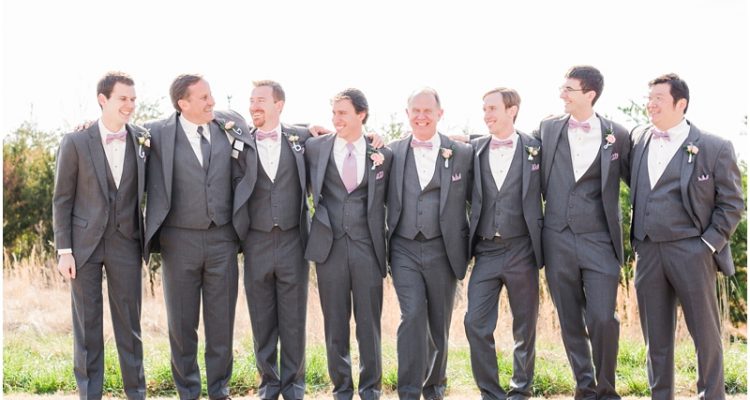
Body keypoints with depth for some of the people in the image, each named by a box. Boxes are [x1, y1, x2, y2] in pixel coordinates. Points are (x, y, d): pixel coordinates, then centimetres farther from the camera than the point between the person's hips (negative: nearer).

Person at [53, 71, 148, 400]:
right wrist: (64, 250, -6)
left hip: (126, 243, 2)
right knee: (86, 323, 6)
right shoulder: (75, 143, -4)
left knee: (129, 321, 6)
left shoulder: (144, 140, 2)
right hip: (84, 243, -1)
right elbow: (62, 200, -1)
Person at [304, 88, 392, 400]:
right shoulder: (316, 147, 4)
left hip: (367, 246, -1)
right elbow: (309, 189, 12)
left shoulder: (381, 153, 3)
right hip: (329, 245, 1)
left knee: (369, 322, 3)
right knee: (335, 324, 7)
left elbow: (381, 200, 10)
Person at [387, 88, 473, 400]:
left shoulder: (462, 154, 3)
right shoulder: (392, 152, 5)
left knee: (439, 324, 9)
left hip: (443, 251, 1)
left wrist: (466, 245, 3)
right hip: (404, 249, 0)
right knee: (413, 316, -13)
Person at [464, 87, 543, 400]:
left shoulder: (534, 148, 1)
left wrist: (543, 242, -1)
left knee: (525, 327, 6)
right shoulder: (475, 149, 6)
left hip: (522, 251, -2)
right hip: (486, 251, 2)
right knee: (476, 323, -5)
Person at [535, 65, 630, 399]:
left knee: (603, 319, -8)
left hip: (599, 241, -2)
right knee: (570, 321, 7)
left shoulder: (617, 135, 0)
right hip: (558, 240, 2)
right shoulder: (547, 128, 5)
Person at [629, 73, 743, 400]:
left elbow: (731, 203, -1)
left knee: (705, 333, 2)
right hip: (647, 251, 4)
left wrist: (709, 244, -8)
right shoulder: (639, 138, 9)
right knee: (656, 336, 10)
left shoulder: (715, 148, -4)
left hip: (691, 251, -4)